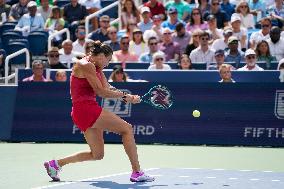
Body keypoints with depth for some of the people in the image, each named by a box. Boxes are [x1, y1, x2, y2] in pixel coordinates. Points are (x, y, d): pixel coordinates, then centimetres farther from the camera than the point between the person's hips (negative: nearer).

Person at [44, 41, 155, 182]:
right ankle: (137, 173, -10)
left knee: (97, 155, 13)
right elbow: (101, 92, -15)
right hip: (86, 108, -10)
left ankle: (56, 163, 15)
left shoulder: (96, 68, 19)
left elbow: (108, 89, 10)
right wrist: (124, 96, -8)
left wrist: (127, 97, -4)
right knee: (127, 129, -9)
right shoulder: (86, 65, -11)